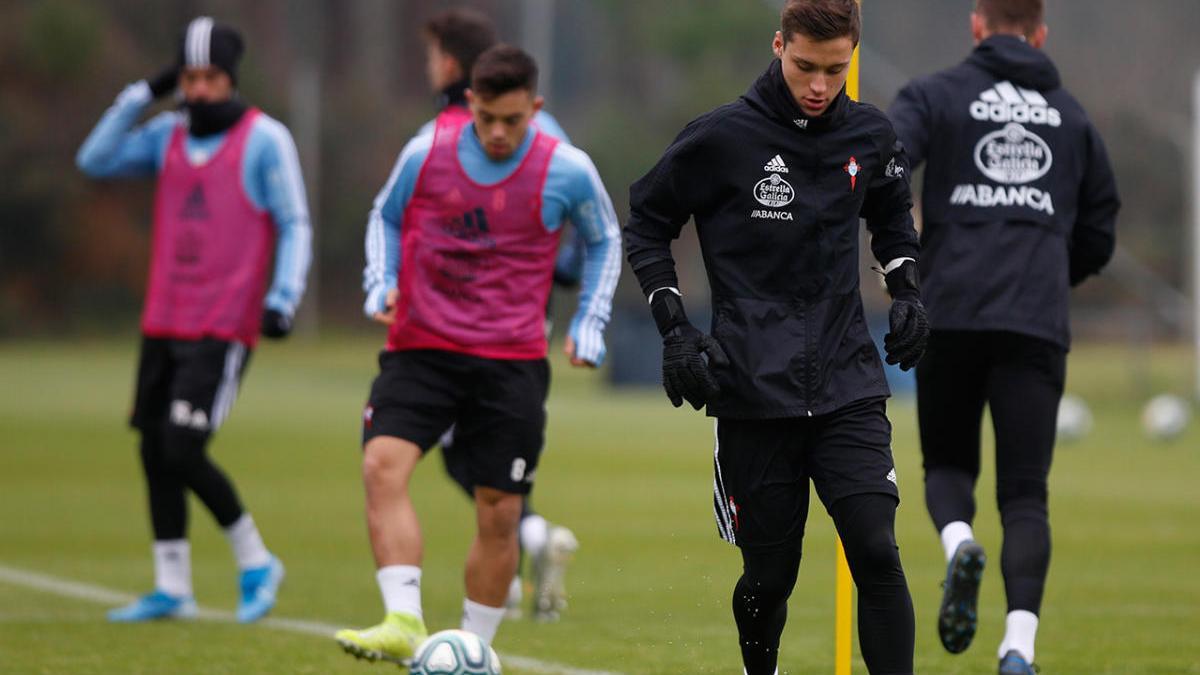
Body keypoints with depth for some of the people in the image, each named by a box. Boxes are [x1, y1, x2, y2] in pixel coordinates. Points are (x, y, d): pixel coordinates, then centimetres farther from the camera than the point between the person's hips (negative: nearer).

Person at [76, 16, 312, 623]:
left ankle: (255, 562, 2)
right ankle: (172, 588, 17)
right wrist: (142, 95, 0)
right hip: (163, 323, 6)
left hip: (222, 330, -6)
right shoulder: (168, 135, 11)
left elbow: (294, 227, -5)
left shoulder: (264, 139, -5)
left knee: (182, 452, -14)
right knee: (155, 454, 7)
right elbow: (95, 161, 4)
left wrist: (283, 298, -16)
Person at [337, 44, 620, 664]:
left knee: (499, 514, 0)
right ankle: (404, 625, -30)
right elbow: (386, 215, 17)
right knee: (383, 465, -24)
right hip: (421, 350, 0)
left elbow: (604, 241, 15)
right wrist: (382, 283, 1)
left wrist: (588, 324, 7)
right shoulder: (426, 153, -3)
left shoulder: (567, 172, -5)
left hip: (512, 363, 0)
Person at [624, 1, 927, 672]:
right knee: (770, 574, 4)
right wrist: (675, 325, -4)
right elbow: (646, 225, 6)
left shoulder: (871, 134, 6)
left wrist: (907, 289, 10)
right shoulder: (722, 137, -6)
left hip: (848, 387, 2)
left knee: (876, 553, -14)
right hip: (754, 395, -2)